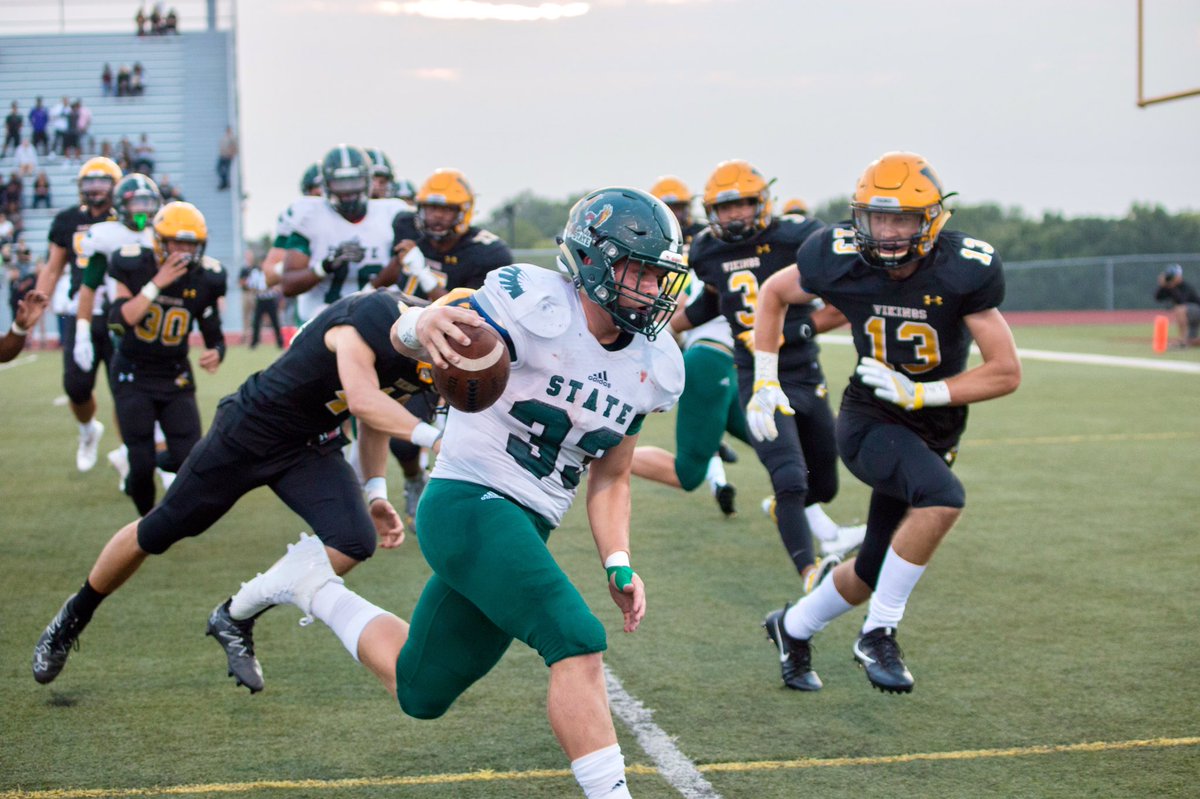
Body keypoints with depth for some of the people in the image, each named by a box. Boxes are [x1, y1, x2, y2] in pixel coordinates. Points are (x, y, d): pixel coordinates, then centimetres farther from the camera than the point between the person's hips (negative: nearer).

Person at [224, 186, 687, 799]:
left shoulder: (652, 364, 7)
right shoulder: (537, 306, -15)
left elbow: (610, 478, 17)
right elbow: (402, 332, -21)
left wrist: (619, 566, 3)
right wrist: (426, 323, -46)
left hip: (524, 529, 8)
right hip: (470, 501, -8)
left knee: (419, 693, 17)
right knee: (577, 644, -25)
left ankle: (314, 585, 35)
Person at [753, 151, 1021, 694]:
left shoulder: (963, 271, -19)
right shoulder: (841, 260, -16)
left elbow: (1006, 373, -15)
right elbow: (774, 293, 6)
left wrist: (919, 393, -24)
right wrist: (765, 381, -1)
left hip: (932, 431, 3)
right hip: (869, 420, -3)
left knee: (873, 572, 12)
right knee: (943, 499, -32)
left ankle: (792, 628, 41)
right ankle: (878, 634, -17)